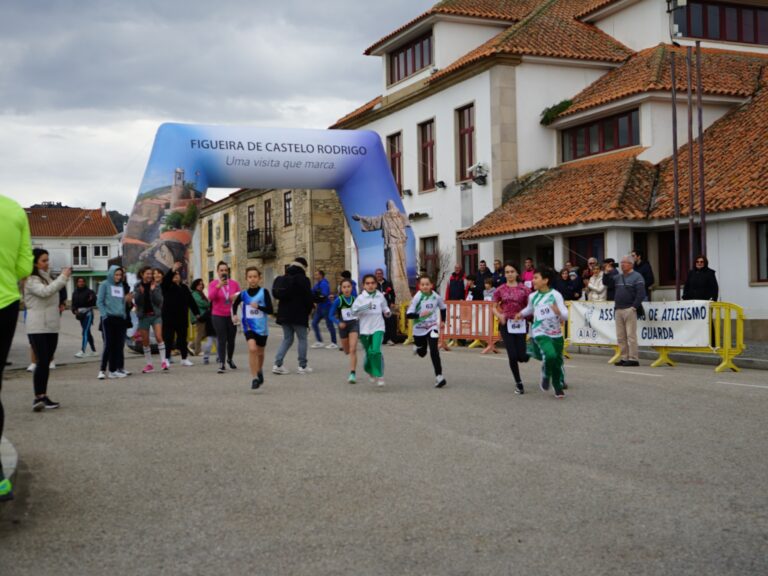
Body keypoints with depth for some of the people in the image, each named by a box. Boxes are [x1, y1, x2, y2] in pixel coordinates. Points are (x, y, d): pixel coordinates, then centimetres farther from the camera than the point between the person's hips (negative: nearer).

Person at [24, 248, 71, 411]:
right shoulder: (31, 280, -9)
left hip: (51, 327, 8)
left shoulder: (47, 278, 18)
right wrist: (63, 277, -24)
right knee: (42, 362, -15)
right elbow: (44, 292, -27)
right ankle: (39, 397, -14)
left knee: (46, 362, 9)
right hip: (37, 328, -8)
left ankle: (43, 397, 13)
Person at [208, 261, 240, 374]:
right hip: (218, 316, -2)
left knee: (231, 339, 9)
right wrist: (218, 286, -30)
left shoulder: (234, 283, 3)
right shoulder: (213, 284, -3)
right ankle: (221, 364, -3)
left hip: (231, 316, 2)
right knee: (221, 340, -7)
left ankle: (230, 359, 31)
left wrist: (236, 297, -11)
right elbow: (210, 297, -18)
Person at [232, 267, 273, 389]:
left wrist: (258, 306, -24)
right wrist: (234, 315, 2)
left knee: (260, 352, 17)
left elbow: (270, 310, -10)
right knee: (252, 348, -24)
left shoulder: (264, 292, -7)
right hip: (249, 326, -1)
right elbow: (235, 304, 18)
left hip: (262, 327, 1)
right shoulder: (243, 294, -1)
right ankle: (254, 378, -18)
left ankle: (259, 371, 47)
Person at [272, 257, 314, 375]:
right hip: (299, 314, -6)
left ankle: (277, 364, 1)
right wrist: (309, 309, 7)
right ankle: (303, 366, 7)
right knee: (302, 339, 5)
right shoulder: (303, 279, -11)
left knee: (287, 339, 13)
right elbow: (308, 296, -12)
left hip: (283, 314, 6)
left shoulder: (282, 279, 10)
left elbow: (278, 295, 15)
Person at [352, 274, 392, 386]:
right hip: (365, 329, 0)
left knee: (376, 351, -19)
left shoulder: (380, 296, 3)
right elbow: (354, 310, -18)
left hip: (378, 328, 0)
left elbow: (385, 307, 20)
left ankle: (379, 375, -5)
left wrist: (387, 312, -2)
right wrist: (366, 307, -32)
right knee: (369, 353, 11)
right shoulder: (361, 298, -5)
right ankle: (369, 370, 43)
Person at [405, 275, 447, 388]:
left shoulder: (436, 296, -7)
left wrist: (442, 320, 12)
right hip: (419, 329, 0)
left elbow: (442, 308, 14)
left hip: (432, 327, 0)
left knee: (434, 351, -18)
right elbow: (408, 314, -20)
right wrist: (419, 315, -35)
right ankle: (418, 348, 57)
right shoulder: (417, 298, -16)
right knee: (422, 353, 19)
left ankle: (439, 376, -16)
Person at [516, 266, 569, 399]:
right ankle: (546, 376, 4)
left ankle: (558, 388, 30)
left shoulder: (555, 295, -7)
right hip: (540, 333, 0)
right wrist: (521, 314, 10)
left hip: (556, 333, 0)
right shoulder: (533, 296, 2)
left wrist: (558, 311, -31)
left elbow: (565, 315, -12)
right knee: (550, 355, -25)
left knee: (558, 361, 9)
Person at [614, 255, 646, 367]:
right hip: (618, 310, 7)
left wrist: (634, 306, -15)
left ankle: (633, 359, -6)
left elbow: (641, 294, -11)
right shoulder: (618, 277, 18)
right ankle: (624, 358, 13)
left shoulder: (637, 277, -4)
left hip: (630, 310, -7)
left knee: (631, 335, -8)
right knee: (620, 336, 7)